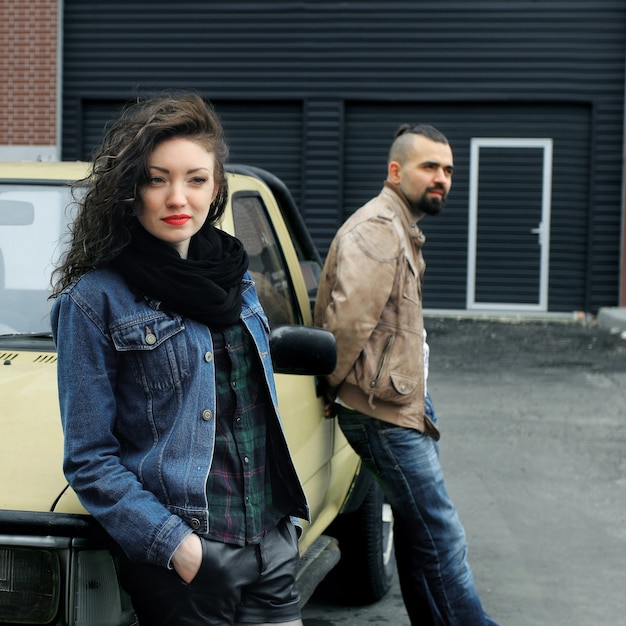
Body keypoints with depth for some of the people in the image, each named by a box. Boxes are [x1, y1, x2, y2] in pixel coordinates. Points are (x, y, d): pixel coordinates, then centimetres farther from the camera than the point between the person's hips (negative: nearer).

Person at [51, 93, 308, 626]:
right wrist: (173, 543, -20)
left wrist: (285, 518, 16)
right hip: (184, 560, -5)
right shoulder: (94, 301, -9)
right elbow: (89, 459, -10)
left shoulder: (235, 278, 9)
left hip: (273, 544, 6)